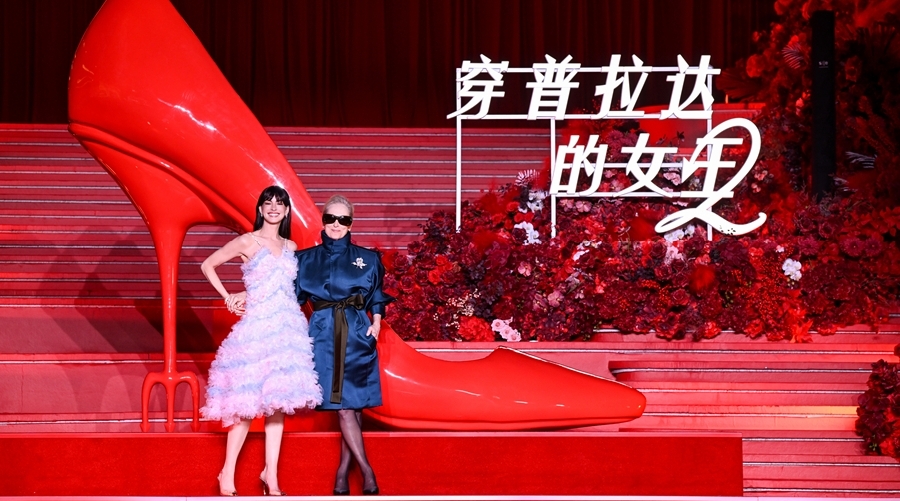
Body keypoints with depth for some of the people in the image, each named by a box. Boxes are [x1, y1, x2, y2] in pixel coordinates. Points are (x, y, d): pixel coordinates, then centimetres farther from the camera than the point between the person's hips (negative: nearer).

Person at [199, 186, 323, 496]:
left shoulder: (291, 247, 13)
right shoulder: (247, 242, -1)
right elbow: (207, 265, 3)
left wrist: (248, 295, 9)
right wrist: (228, 299, 1)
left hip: (288, 328, 5)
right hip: (257, 328, -5)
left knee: (278, 402, 4)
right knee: (248, 404, -6)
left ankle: (271, 476, 8)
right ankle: (227, 475, 3)